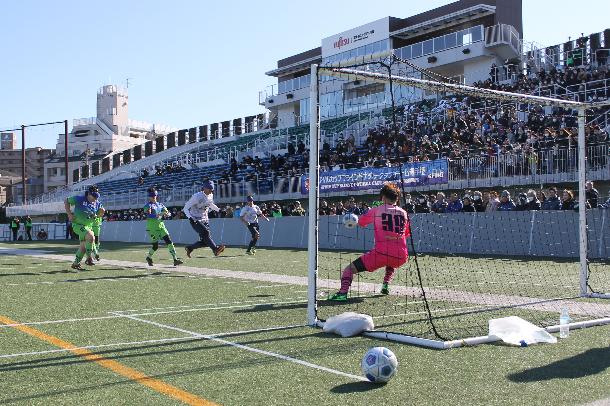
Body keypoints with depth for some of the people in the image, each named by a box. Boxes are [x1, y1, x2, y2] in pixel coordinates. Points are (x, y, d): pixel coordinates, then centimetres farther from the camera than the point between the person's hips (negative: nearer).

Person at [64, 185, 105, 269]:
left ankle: (76, 263, 29)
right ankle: (89, 258, -18)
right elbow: (66, 201, -3)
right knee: (91, 236, -29)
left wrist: (102, 212, -13)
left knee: (83, 246, 12)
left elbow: (100, 214, 12)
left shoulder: (97, 204, 2)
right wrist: (69, 214, -12)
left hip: (88, 226, 7)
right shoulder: (79, 199, -12)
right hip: (77, 224, -7)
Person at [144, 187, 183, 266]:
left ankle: (175, 259, -11)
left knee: (169, 241, -8)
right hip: (152, 228, -5)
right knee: (155, 246, -1)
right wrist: (160, 214, -35)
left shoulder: (160, 204, 14)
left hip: (161, 225, 5)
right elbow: (149, 215, -23)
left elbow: (166, 212, 8)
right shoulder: (147, 205, -5)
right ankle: (149, 257, 28)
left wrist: (167, 213, -17)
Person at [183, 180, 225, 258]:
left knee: (204, 241, 1)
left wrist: (219, 210, 14)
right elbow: (185, 208, -15)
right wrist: (190, 218, -29)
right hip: (195, 221, -7)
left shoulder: (210, 195, 2)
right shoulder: (196, 197, -19)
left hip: (205, 220, 7)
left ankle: (189, 248, 22)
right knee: (205, 232, -30)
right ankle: (215, 249, -35)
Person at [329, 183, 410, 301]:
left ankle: (343, 293, -19)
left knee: (349, 269, 2)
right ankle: (386, 285, 30)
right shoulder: (403, 213, 12)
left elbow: (361, 222, 18)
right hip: (401, 257, 5)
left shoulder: (377, 210, 4)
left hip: (381, 252, -4)